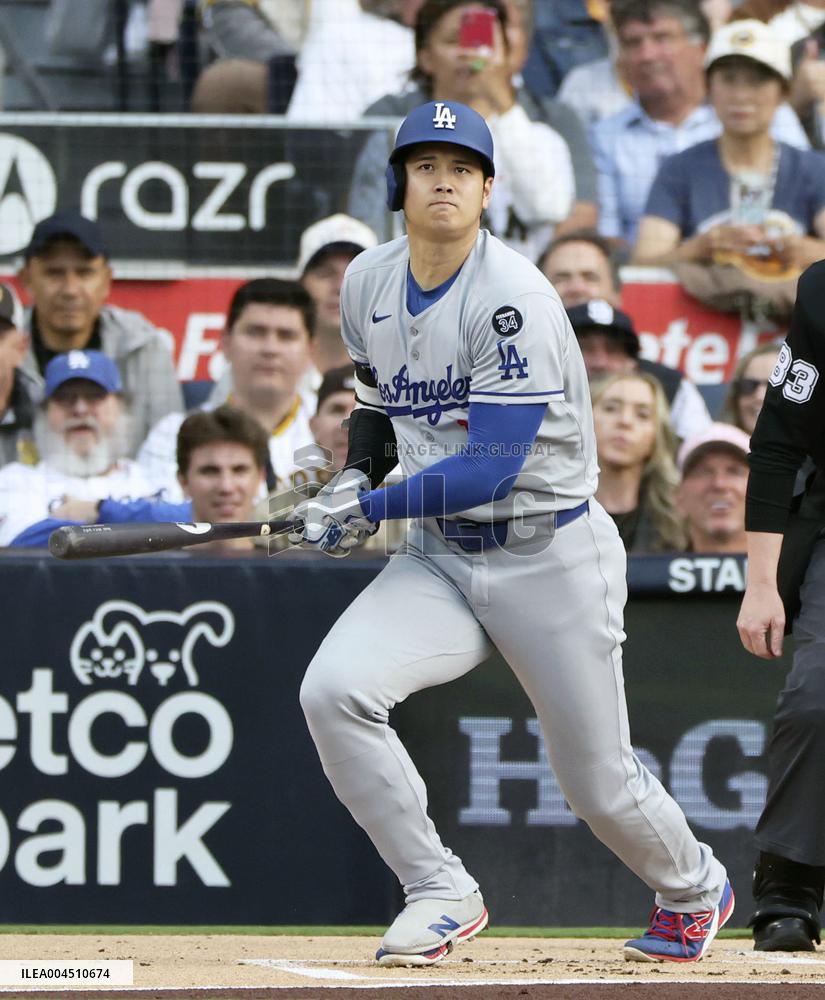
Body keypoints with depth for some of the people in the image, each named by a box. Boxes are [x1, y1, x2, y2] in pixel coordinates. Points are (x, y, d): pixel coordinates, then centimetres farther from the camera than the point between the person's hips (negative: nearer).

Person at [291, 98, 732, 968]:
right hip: (438, 559, 5)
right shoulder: (367, 283, 0)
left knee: (600, 787, 4)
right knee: (332, 691, -22)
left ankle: (694, 889, 39)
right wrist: (357, 472, 3)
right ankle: (441, 894, -9)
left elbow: (492, 470, -25)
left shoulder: (513, 299, -21)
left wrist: (372, 508, -25)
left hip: (549, 559, -5)